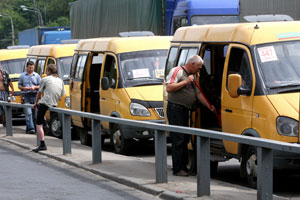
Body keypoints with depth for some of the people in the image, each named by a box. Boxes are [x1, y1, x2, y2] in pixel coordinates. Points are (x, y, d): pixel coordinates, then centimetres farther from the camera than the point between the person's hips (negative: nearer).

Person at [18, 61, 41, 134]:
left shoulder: (37, 75, 10)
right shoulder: (22, 76, 11)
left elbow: (40, 86, 8)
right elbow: (19, 85, 14)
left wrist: (35, 87, -11)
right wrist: (24, 88, -6)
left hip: (35, 96, 1)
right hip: (26, 96, -1)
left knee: (34, 113, 4)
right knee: (28, 113, -11)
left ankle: (28, 128, 14)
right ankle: (31, 128, -17)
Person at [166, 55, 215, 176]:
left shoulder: (192, 76, 19)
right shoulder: (177, 71, -9)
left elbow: (198, 93, 22)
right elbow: (169, 88, -19)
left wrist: (209, 106, 13)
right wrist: (186, 81, -17)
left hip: (185, 110, 9)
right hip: (175, 108, -9)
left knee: (185, 139, 11)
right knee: (178, 140, -9)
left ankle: (184, 166, 18)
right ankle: (177, 169, -8)